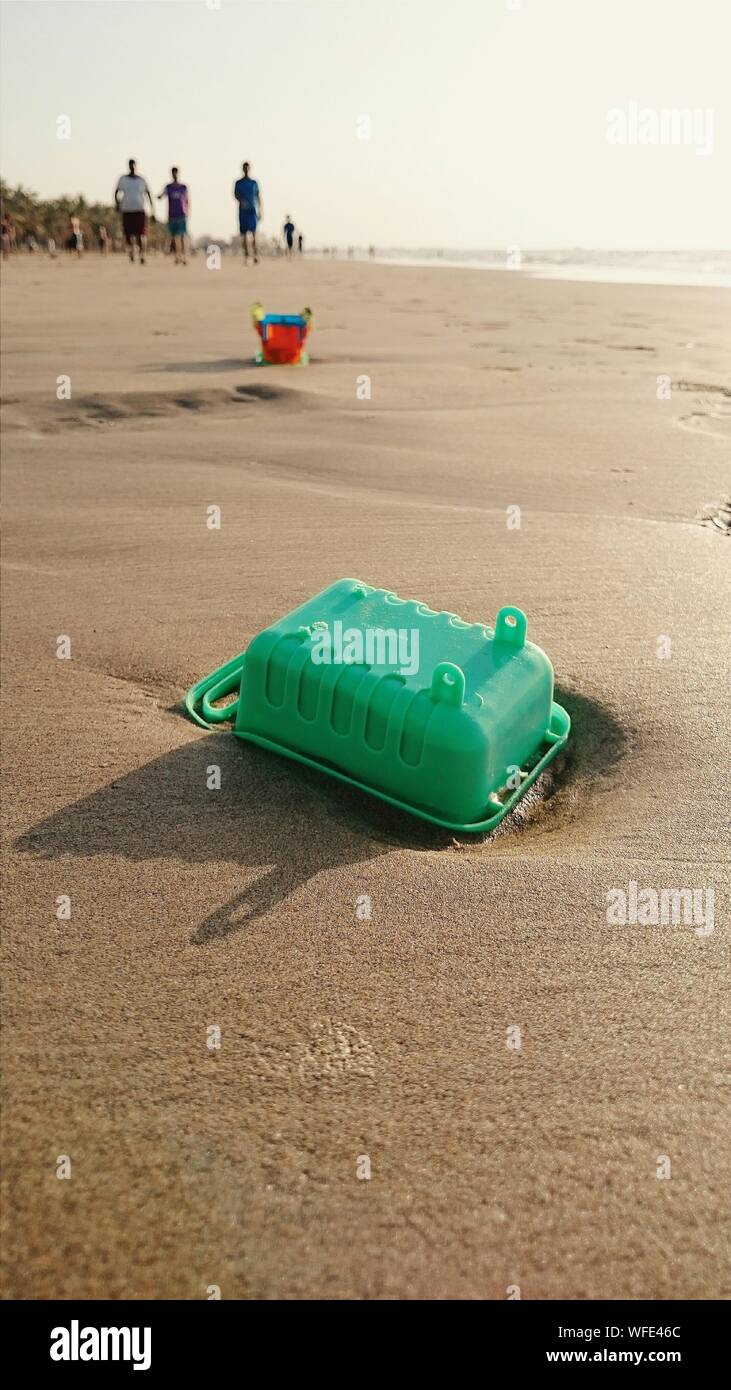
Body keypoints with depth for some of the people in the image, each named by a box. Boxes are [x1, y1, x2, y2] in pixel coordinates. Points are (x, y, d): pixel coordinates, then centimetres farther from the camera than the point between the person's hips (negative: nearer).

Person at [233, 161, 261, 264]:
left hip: (252, 210, 0)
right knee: (244, 234, -1)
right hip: (243, 210, 0)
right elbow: (236, 195, 0)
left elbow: (258, 197, 11)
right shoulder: (238, 183, 8)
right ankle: (246, 256, 3)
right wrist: (241, 201, -22)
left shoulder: (254, 183, 11)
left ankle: (255, 255, -21)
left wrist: (259, 212, 4)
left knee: (253, 233, -15)